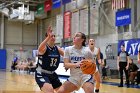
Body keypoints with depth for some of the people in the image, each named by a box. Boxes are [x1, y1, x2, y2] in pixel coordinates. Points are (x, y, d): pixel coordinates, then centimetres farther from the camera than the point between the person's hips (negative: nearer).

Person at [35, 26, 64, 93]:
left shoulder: (57, 49, 2)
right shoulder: (44, 48, -18)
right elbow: (40, 49, -43)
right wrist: (48, 37, -57)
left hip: (52, 74, 8)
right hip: (41, 74, -8)